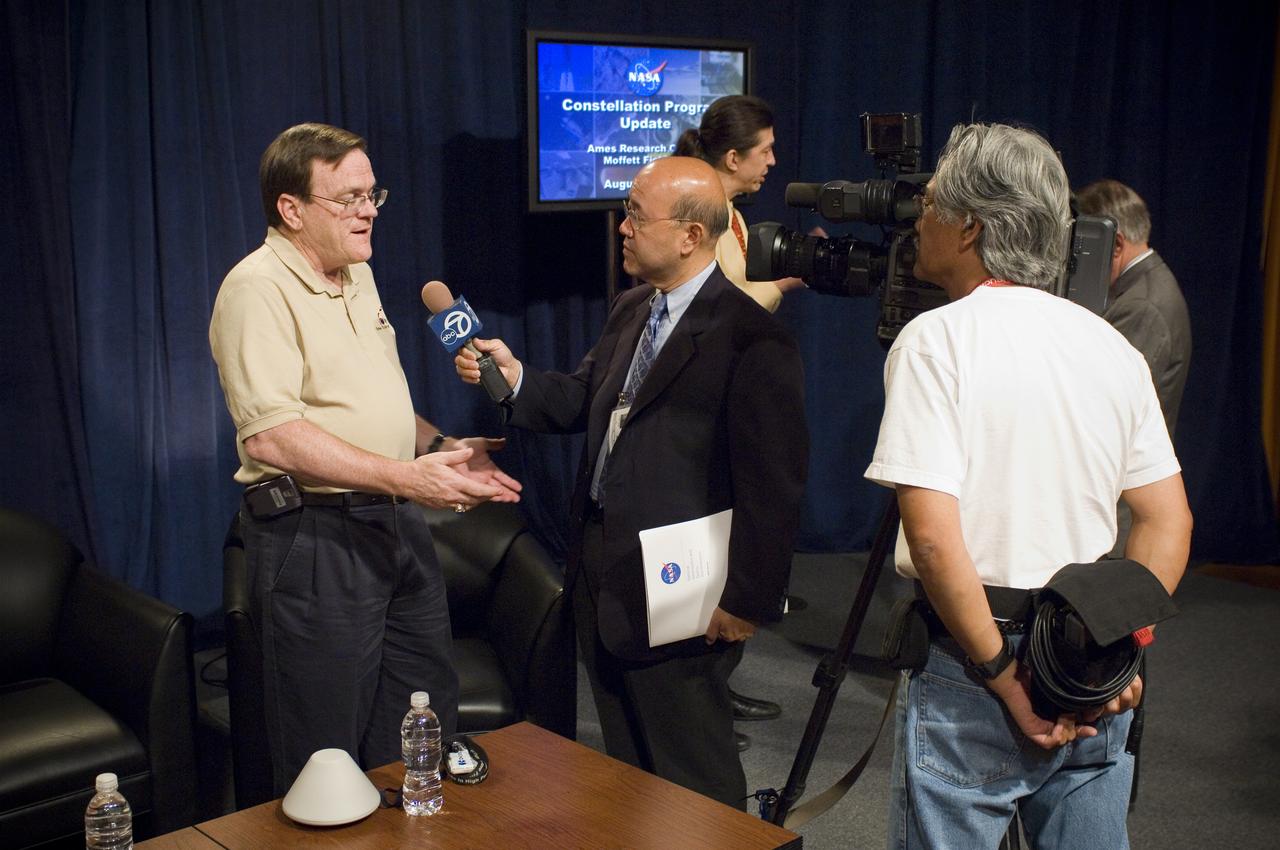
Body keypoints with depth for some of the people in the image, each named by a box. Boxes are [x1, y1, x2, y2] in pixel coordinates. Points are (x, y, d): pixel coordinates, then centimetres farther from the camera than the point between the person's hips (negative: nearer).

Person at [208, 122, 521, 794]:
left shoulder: (356, 274, 14)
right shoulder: (257, 289, -15)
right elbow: (269, 435, -26)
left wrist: (444, 447, 9)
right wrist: (404, 475, -27)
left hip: (397, 524, 9)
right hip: (315, 535, -9)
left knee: (429, 719, 18)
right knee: (326, 760, 4)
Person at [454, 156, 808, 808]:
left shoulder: (752, 339, -18)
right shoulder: (630, 312, 9)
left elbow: (772, 487, -19)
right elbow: (582, 402, 15)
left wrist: (747, 601, -17)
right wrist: (514, 377, -4)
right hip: (603, 582, 8)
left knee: (693, 783, 10)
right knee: (626, 768, 22)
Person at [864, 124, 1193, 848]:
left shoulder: (938, 340, -12)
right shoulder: (1112, 345, 6)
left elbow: (934, 536, -20)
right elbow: (1170, 521, 7)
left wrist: (1001, 674, -12)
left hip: (970, 678, -5)